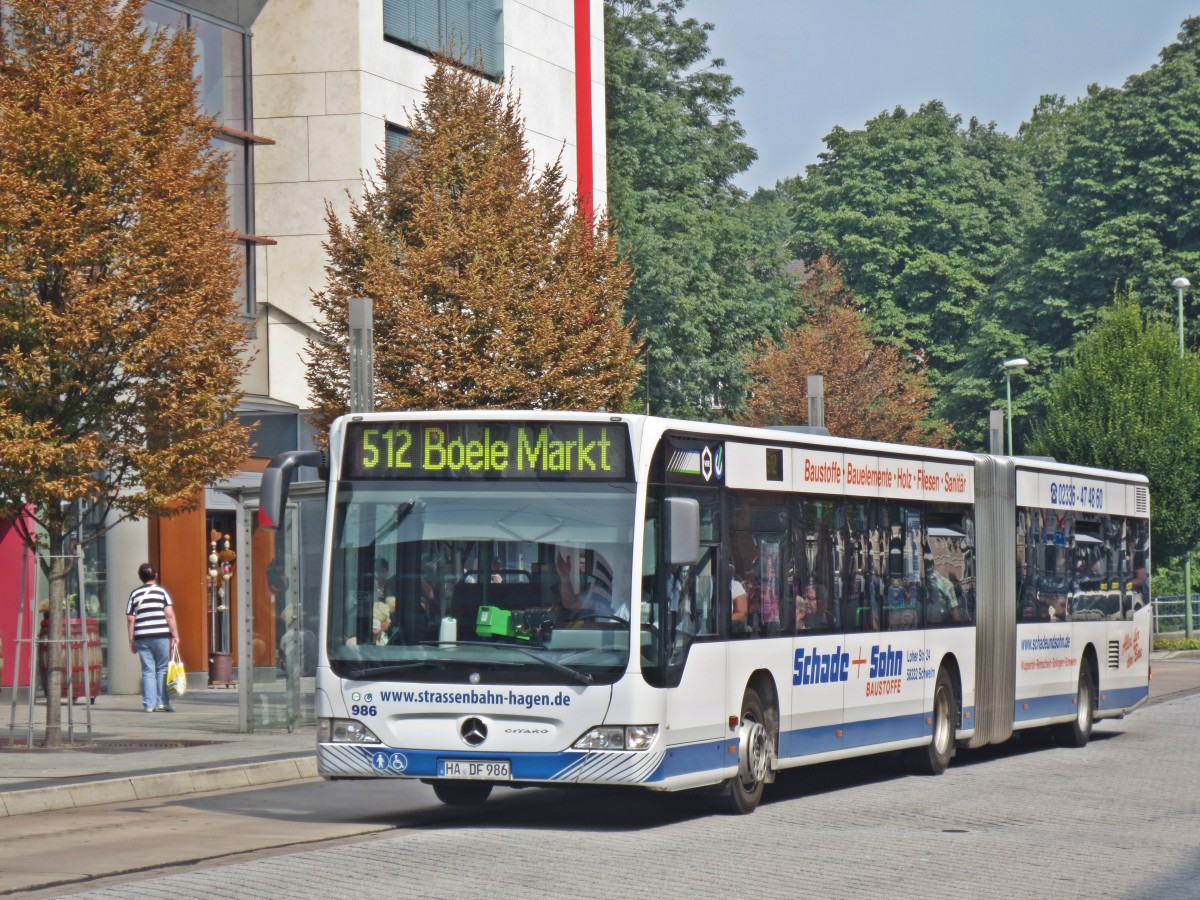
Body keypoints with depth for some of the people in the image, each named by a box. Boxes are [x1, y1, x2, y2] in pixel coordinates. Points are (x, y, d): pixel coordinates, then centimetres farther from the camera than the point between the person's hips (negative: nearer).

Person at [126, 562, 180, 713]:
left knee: (148, 671, 5)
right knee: (162, 669, 6)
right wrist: (175, 635, -3)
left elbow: (131, 619, 7)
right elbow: (169, 615, -5)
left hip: (142, 637, 2)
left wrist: (131, 641, 11)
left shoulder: (134, 594, 10)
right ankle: (162, 702, 0)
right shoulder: (161, 591, 2)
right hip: (161, 636, -2)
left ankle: (149, 704, 1)